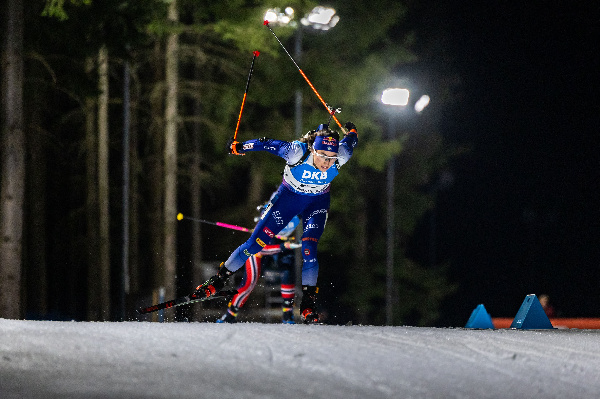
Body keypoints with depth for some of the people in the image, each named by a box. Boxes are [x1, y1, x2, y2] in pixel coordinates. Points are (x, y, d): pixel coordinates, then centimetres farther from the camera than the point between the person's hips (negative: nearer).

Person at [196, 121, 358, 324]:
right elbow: (267, 144, -21)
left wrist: (351, 132, 15)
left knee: (309, 251, -16)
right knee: (256, 242, -1)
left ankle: (308, 306, -4)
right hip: (288, 196, -1)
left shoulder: (341, 156, -31)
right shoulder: (297, 152, -36)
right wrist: (239, 147, -9)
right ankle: (218, 280, 15)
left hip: (317, 202, 1)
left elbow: (350, 140, -8)